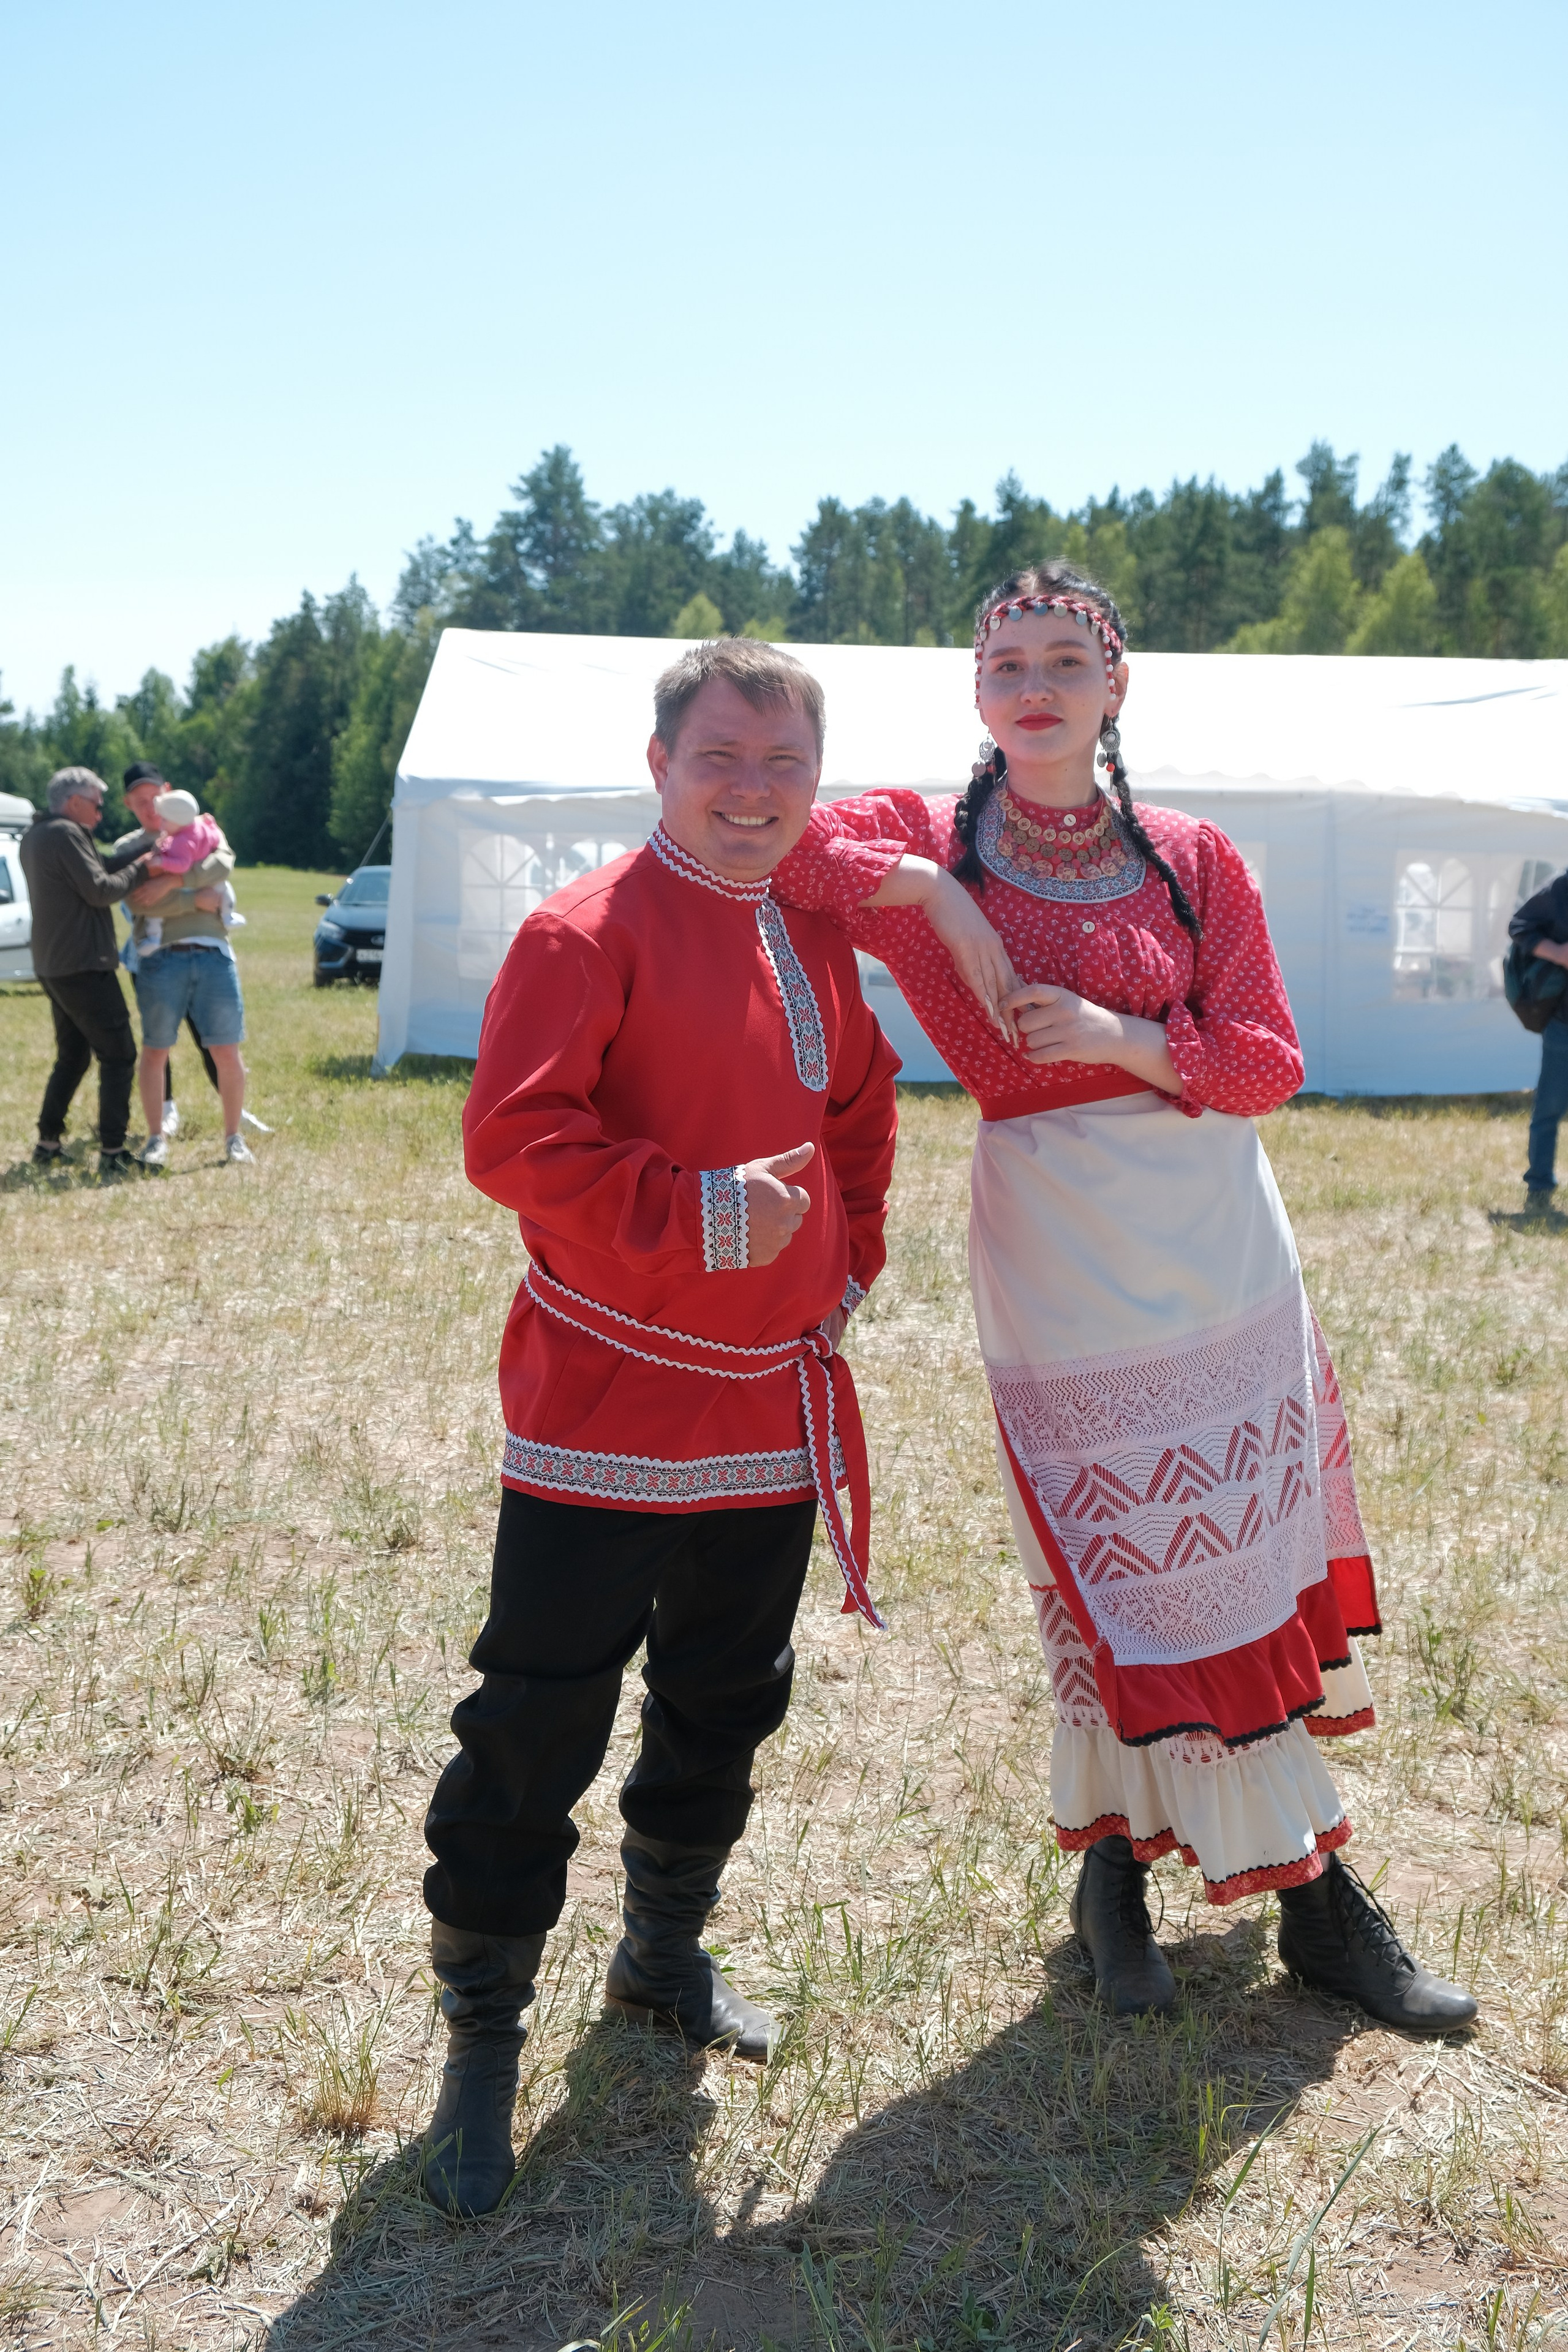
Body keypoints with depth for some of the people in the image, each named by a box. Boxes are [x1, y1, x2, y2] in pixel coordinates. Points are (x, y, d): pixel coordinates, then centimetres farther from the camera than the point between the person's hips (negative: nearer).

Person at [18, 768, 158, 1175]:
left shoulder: (35, 836, 15)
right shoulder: (66, 834, -15)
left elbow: (98, 865, 11)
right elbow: (100, 890, -18)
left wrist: (147, 850, 4)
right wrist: (140, 868, -5)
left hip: (52, 968, 10)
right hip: (83, 966, -10)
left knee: (72, 1057, 20)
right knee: (118, 1055, -4)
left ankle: (48, 1143, 20)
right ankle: (112, 1153, -6)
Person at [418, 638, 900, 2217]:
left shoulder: (815, 947, 9)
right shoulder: (588, 932, -13)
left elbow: (860, 1109, 25)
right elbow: (511, 1139, -21)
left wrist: (848, 1260, 13)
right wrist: (699, 1213, -26)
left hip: (770, 1418, 7)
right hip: (606, 1418, -7)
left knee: (726, 1705, 20)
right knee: (534, 1733, 0)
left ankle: (663, 1956, 41)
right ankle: (481, 2042, 17)